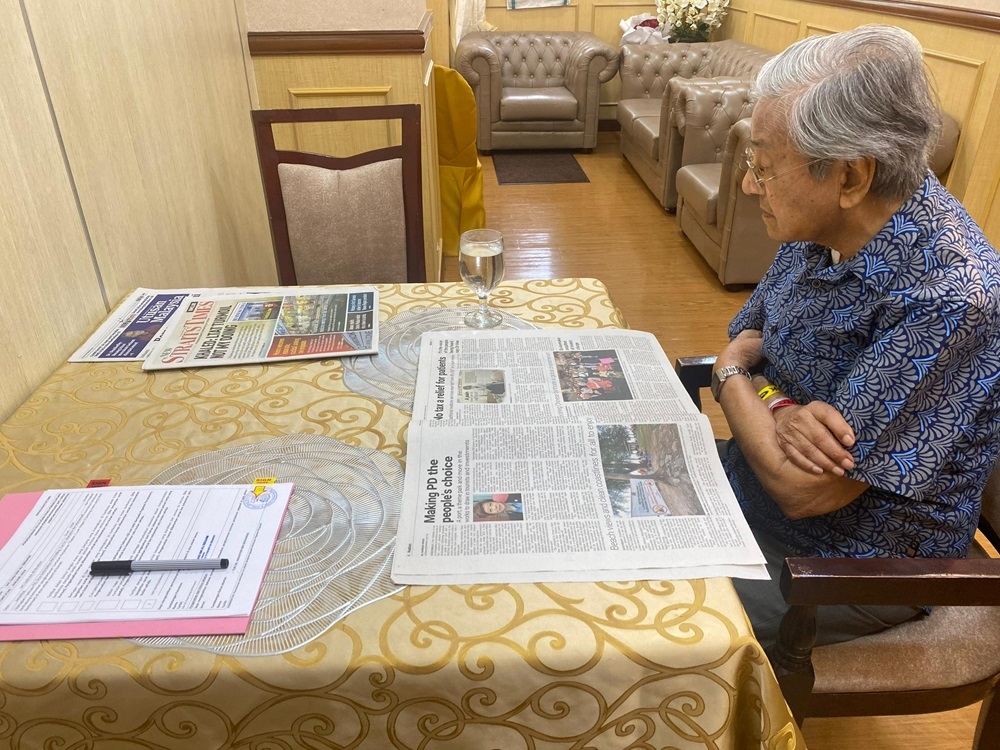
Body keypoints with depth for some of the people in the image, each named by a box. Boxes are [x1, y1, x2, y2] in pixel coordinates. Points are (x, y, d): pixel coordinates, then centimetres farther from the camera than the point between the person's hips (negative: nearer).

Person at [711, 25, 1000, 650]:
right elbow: (745, 338, 3)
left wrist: (730, 377, -13)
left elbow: (802, 491, -29)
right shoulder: (825, 222, -8)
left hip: (847, 565, -7)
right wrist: (777, 409, -20)